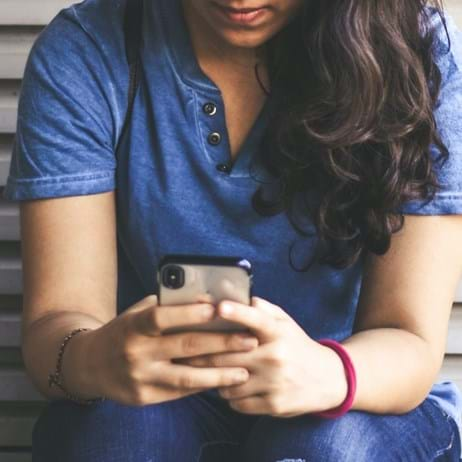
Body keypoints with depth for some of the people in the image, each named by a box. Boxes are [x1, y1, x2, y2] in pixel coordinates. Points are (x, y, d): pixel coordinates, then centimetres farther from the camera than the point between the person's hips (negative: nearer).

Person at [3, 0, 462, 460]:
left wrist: (326, 373, -39)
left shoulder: (419, 57, -13)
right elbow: (54, 325, -15)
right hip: (154, 406, 1)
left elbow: (412, 345, -15)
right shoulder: (79, 55, -11)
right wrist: (92, 360, -39)